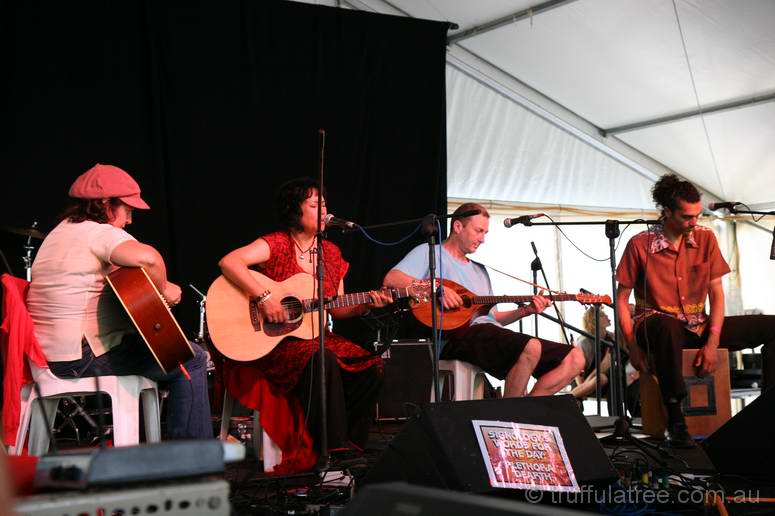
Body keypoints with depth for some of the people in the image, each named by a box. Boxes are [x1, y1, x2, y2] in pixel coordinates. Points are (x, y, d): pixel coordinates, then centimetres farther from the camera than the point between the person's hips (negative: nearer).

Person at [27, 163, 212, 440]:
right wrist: (163, 288, -14)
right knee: (193, 359, -4)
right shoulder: (99, 232, -13)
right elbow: (148, 257, -33)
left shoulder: (60, 231, 18)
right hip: (83, 357, -10)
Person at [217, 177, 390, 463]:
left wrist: (365, 305, -3)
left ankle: (350, 445, 0)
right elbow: (228, 262, -25)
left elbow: (337, 309, 15)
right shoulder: (276, 244, -9)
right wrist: (264, 297, -29)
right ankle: (331, 450, -22)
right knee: (322, 361, -34)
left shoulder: (330, 253, 11)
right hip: (271, 342, -7)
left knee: (371, 366, -13)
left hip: (315, 337, 7)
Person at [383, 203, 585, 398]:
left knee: (574, 359, -5)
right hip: (459, 333, -8)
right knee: (531, 348, -35)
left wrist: (526, 310, 10)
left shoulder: (479, 270, 30)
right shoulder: (430, 253, 7)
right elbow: (391, 279, -9)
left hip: (493, 333, 8)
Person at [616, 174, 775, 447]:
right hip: (657, 323, -5)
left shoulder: (705, 238, 3)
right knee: (668, 327, -43)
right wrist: (633, 348, -13)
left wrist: (712, 342, -9)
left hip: (698, 326, 5)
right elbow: (622, 298, -3)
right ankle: (675, 419, -33)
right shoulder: (640, 244, -8)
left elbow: (716, 293, 3)